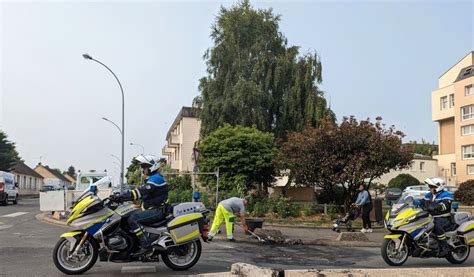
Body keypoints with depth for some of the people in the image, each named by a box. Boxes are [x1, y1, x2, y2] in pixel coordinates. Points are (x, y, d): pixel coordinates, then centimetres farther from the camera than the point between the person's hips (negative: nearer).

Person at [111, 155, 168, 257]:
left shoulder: (156, 178, -13)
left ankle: (145, 245, -25)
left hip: (157, 211, -11)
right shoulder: (151, 178, 21)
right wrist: (121, 197, 9)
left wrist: (122, 196, -27)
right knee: (128, 216, 8)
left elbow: (142, 191, -25)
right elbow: (141, 192, 19)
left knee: (133, 219, -25)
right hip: (152, 209, 11)